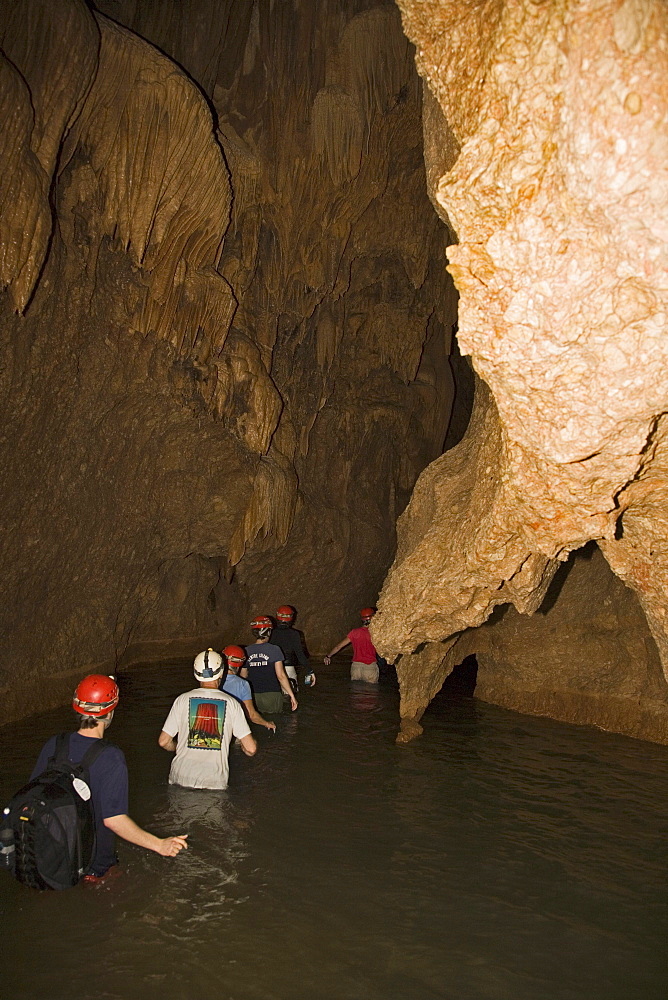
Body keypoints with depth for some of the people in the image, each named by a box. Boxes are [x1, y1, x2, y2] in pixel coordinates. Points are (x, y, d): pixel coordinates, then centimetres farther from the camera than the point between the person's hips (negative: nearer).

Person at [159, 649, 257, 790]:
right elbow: (251, 749, -1)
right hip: (216, 782, 0)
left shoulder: (183, 699, 0)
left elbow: (163, 742, 4)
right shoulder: (231, 703, 0)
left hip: (182, 778, 1)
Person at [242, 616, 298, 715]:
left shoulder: (246, 651, 1)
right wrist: (292, 695, -2)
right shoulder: (274, 650, -8)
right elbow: (281, 675, -9)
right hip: (272, 695, -3)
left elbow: (243, 676, 8)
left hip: (253, 698, 3)